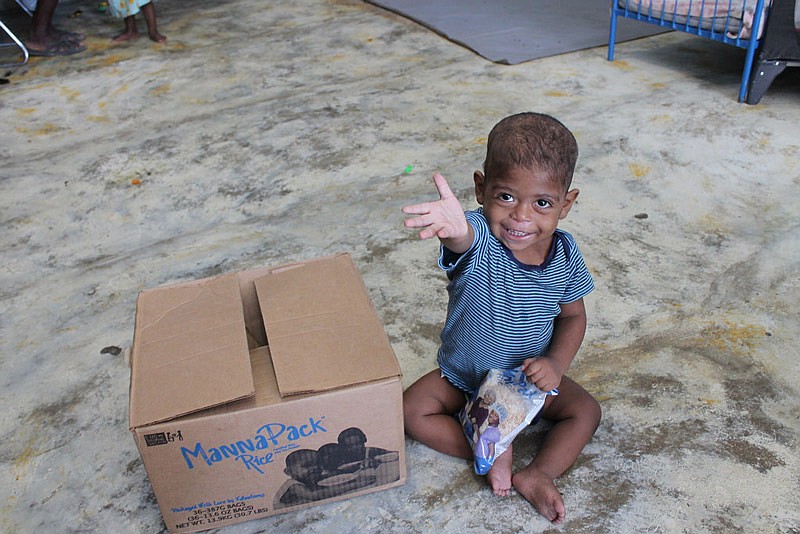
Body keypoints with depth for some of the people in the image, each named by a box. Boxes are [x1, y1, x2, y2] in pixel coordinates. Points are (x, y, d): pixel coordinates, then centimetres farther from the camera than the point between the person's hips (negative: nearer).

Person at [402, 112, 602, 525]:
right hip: (463, 375, -1)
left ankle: (537, 473, -9)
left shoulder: (564, 254, -18)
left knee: (586, 411, -10)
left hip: (532, 377, 2)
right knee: (412, 411, -15)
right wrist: (454, 228, -84)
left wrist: (556, 363, -20)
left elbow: (573, 316, -2)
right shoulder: (478, 238, -31)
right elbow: (463, 239, -59)